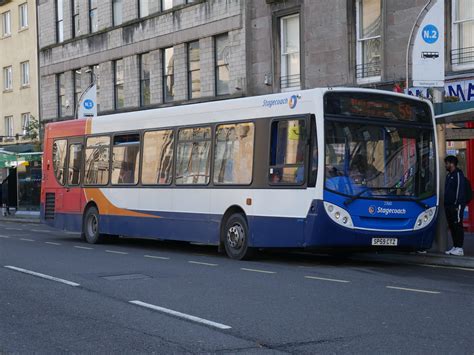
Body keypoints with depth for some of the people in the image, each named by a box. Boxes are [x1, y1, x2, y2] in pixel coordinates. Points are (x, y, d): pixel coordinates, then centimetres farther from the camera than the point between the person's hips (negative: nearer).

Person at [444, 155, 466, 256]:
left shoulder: (458, 174, -9)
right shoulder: (449, 175, 19)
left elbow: (460, 190, -15)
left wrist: (457, 205, -20)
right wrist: (446, 204, 17)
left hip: (456, 205, -9)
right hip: (448, 205, 9)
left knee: (458, 226, -7)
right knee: (452, 226, 9)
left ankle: (459, 248, -6)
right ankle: (455, 247, 14)